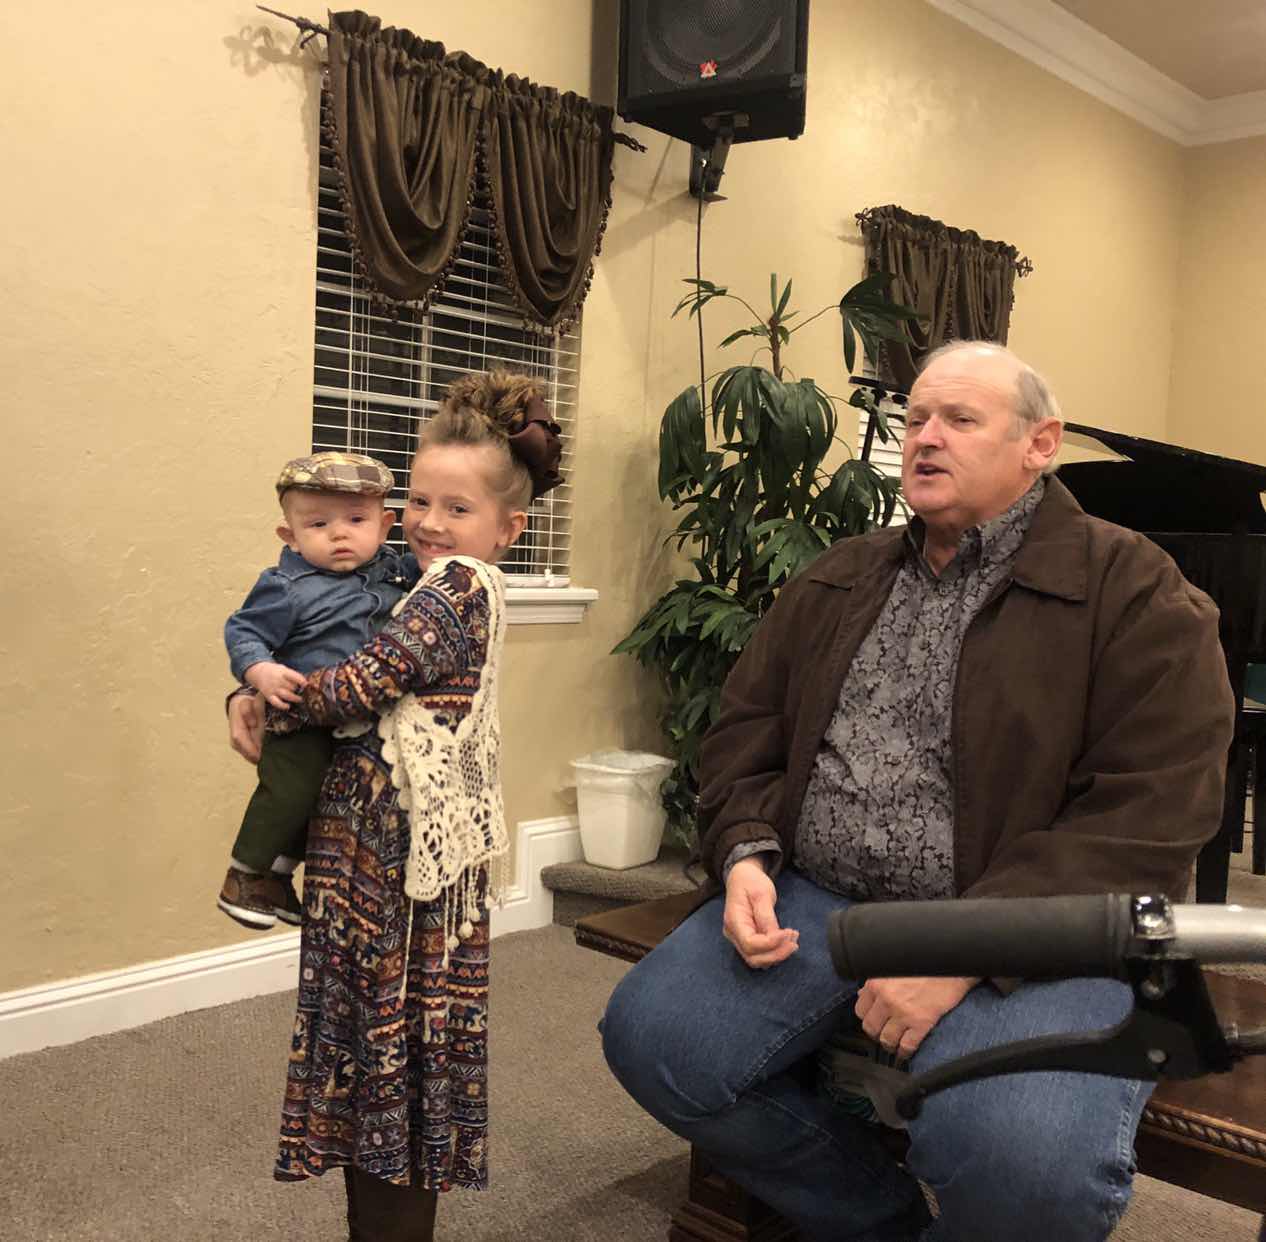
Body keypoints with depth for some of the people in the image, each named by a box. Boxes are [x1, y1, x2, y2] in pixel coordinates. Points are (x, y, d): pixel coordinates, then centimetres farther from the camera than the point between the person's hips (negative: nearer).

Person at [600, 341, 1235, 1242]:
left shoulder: (1133, 592, -2)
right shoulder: (837, 582, 16)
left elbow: (1150, 812, -12)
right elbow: (746, 729, 16)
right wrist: (746, 855, -5)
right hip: (814, 902, 5)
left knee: (1022, 1163, -32)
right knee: (649, 1035, -15)